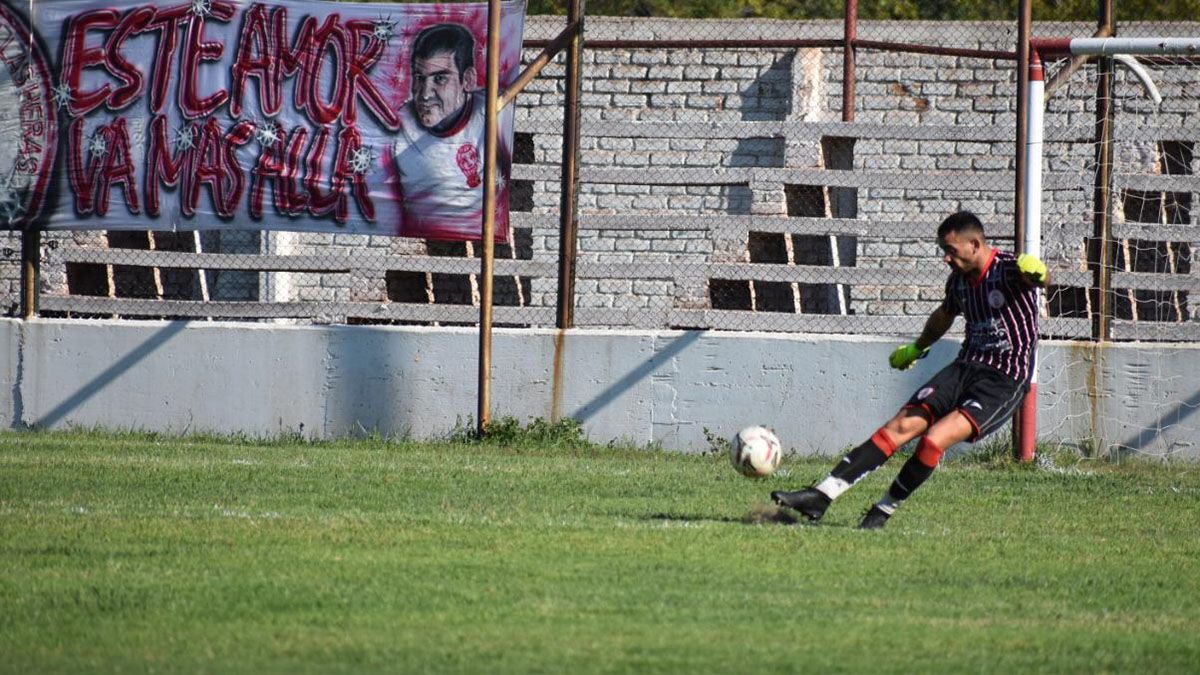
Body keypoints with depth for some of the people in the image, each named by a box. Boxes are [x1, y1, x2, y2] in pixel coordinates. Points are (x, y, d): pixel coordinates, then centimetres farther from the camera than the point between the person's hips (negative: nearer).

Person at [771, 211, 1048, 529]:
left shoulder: (1007, 269, -13)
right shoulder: (959, 278, 11)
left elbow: (1036, 277, -36)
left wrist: (1035, 272, -60)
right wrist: (917, 348, 48)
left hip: (1004, 383, -7)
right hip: (966, 368, 7)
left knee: (933, 440, -22)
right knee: (901, 426, -8)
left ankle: (884, 510, -2)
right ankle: (820, 496, -12)